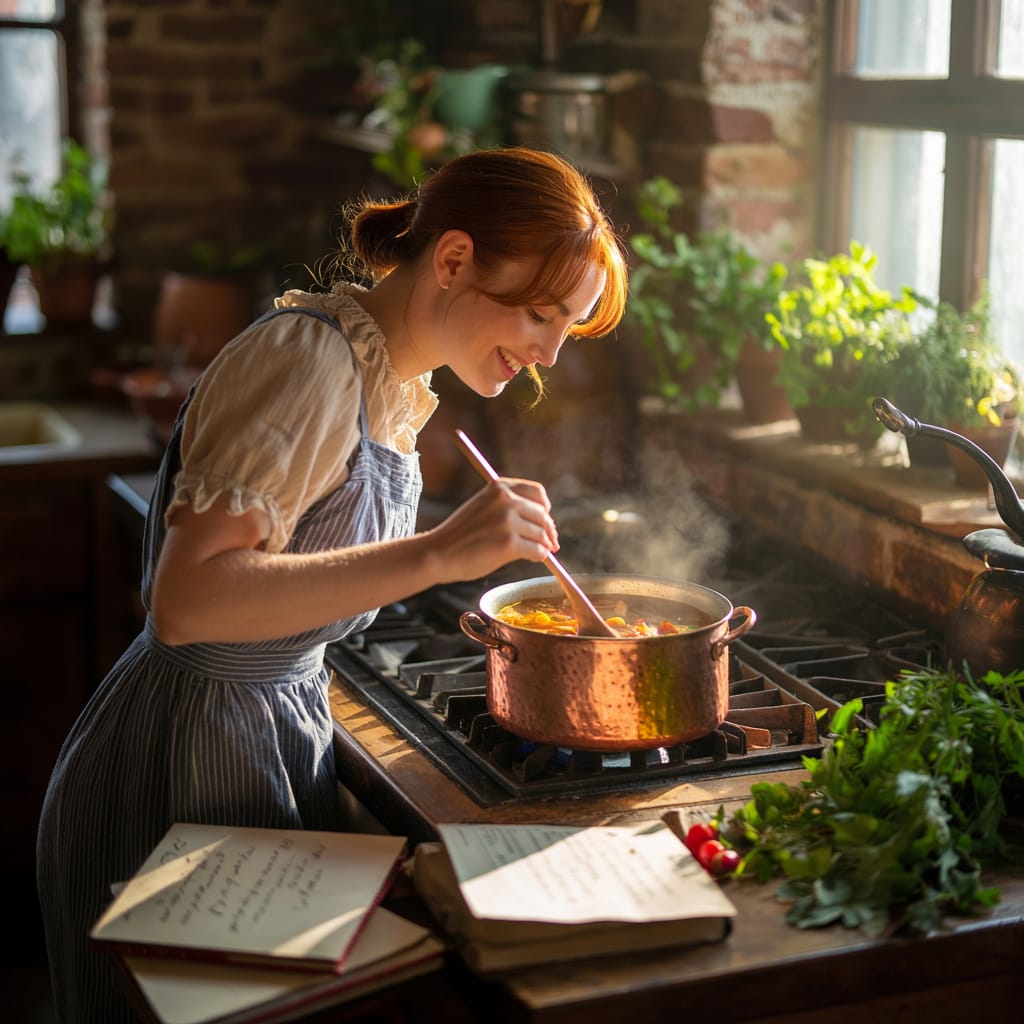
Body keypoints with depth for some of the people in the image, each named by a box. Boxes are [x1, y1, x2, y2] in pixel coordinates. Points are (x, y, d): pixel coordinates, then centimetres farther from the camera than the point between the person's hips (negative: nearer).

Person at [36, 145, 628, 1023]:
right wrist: (436, 555, -36)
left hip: (284, 732, 9)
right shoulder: (311, 359, -23)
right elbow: (186, 599, -33)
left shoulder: (397, 382, 6)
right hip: (187, 760, -9)